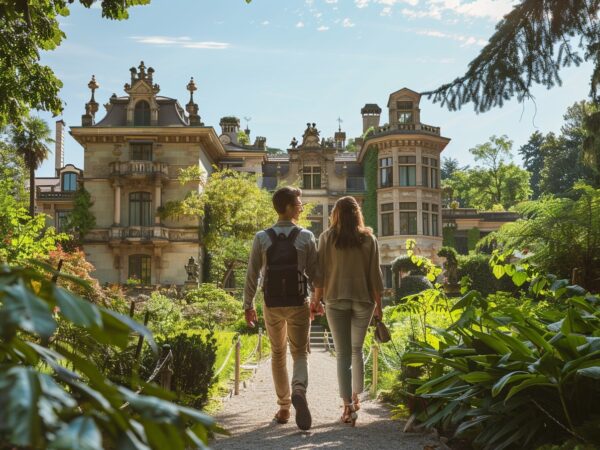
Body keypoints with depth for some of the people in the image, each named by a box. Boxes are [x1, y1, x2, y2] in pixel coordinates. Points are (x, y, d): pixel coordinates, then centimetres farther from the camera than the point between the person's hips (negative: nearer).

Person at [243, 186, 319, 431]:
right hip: (299, 303, -1)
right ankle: (299, 390, -23)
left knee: (278, 354, 16)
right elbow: (314, 273, -3)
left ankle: (283, 408, 19)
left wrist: (248, 304, 6)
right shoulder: (306, 237, -6)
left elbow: (253, 274, -3)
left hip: (272, 304, 2)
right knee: (300, 353, 7)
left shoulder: (262, 238, -4)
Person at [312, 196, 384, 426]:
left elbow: (321, 272, -3)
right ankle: (355, 398, 27)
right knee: (357, 350, 18)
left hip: (336, 300, -1)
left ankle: (348, 406, -6)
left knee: (343, 354, 1)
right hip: (363, 300, 1)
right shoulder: (368, 238, -1)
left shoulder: (327, 237, -3)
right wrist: (378, 302, 9)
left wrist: (316, 299, 7)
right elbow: (375, 274, 0)